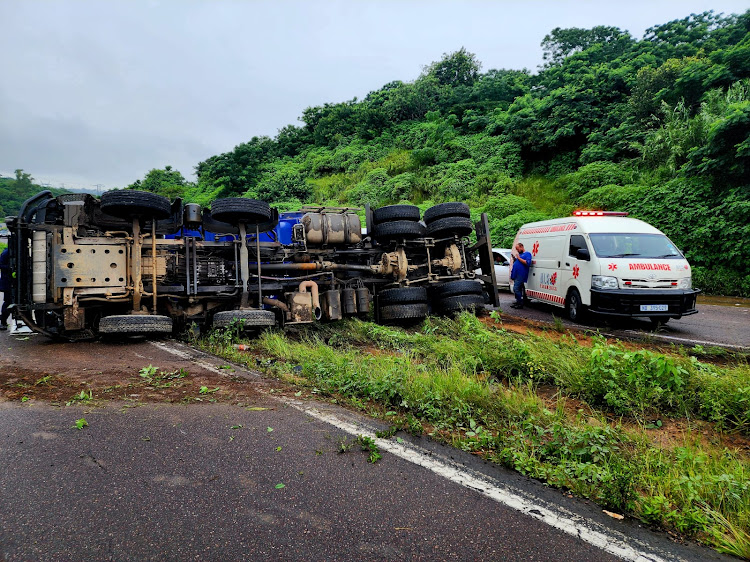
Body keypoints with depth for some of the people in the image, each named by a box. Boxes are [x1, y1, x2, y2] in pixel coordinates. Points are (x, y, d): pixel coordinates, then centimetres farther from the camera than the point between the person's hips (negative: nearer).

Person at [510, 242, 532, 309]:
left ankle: (520, 303, -8)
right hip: (516, 275, 9)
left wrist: (519, 258, -13)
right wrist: (514, 259, 11)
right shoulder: (519, 254, 23)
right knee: (518, 289, 12)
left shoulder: (527, 254, -2)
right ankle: (518, 302, 18)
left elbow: (527, 263, -17)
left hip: (521, 275, -9)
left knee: (516, 289, -13)